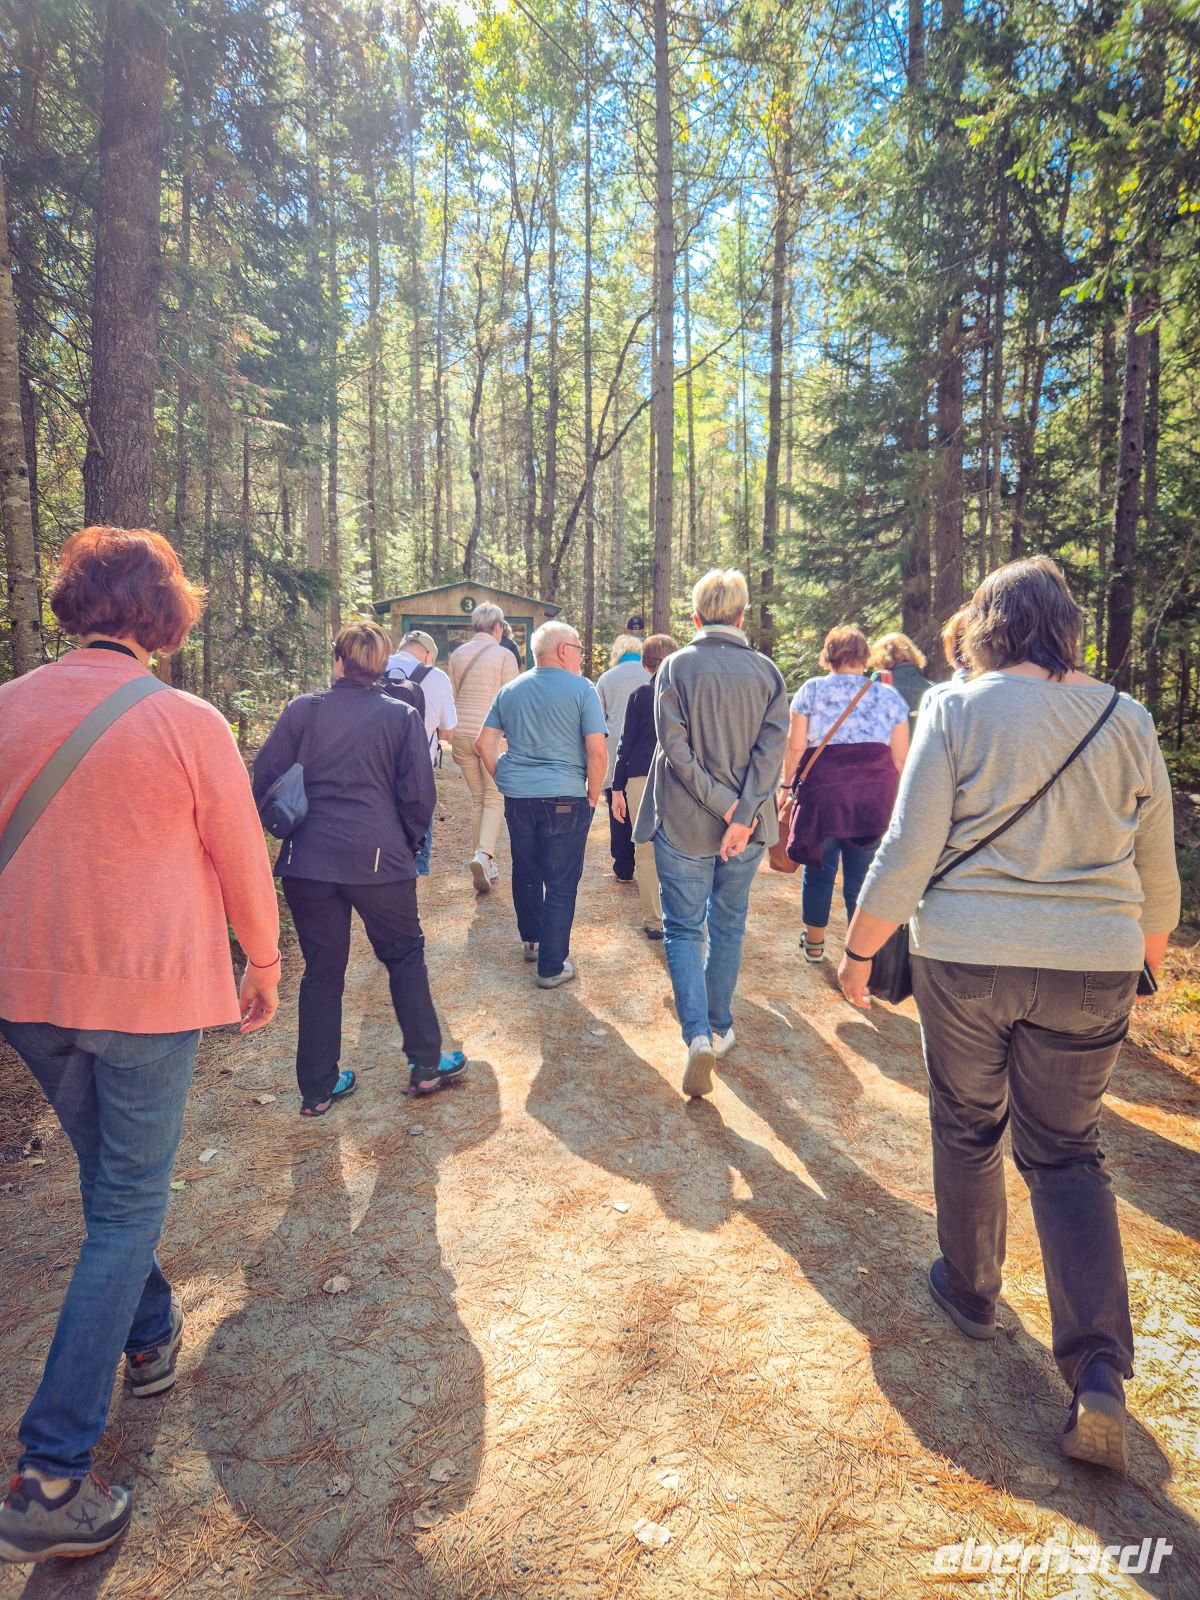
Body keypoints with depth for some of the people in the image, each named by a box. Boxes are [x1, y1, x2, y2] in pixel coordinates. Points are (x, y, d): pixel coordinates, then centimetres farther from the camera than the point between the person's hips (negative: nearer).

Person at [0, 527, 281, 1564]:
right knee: (128, 1209, 7)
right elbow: (243, 863, -7)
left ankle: (151, 1338, 45)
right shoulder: (188, 722, -13)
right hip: (150, 990, -5)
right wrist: (264, 967, 8)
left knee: (110, 1177, 25)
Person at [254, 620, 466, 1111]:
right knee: (405, 956, 16)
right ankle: (426, 1064, 22)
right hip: (378, 858, -1)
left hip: (308, 859, 2)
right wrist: (407, 843, 14)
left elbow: (264, 781, 3)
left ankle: (317, 1088, 21)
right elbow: (419, 794, -3)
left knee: (321, 970, 12)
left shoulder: (302, 710, 2)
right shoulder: (401, 716, 0)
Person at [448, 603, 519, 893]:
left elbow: (453, 699, 16)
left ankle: (484, 866, 15)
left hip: (463, 735, 5)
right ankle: (483, 855, -20)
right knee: (495, 799, 2)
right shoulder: (504, 655, -6)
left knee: (477, 799, 14)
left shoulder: (457, 655, 10)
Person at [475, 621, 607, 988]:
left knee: (525, 872, 21)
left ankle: (532, 940, 38)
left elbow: (484, 743, 10)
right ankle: (552, 966, 8)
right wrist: (592, 797, -1)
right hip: (564, 798, -5)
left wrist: (504, 780, 16)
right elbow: (597, 752, -12)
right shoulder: (582, 690, -6)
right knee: (560, 883, 3)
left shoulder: (509, 691, 9)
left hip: (517, 796, 5)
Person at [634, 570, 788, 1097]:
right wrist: (743, 814, -14)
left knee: (684, 929, 7)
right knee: (728, 926, 17)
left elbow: (676, 747, -14)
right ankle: (720, 1028, 28)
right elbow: (772, 748, -9)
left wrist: (723, 805, -11)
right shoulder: (767, 671, 1)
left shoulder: (675, 667, -6)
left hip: (684, 823, -2)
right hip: (746, 825, 3)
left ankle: (698, 1034, -8)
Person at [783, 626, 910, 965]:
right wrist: (891, 795, 18)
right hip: (875, 795, 1)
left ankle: (814, 944, 26)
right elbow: (901, 757, 6)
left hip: (822, 790, -1)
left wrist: (787, 783, 11)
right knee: (862, 874, 8)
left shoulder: (811, 689, 3)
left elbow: (795, 747, -1)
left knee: (819, 869, 12)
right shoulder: (888, 695, 8)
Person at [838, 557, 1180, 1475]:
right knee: (1067, 1153, 14)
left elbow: (910, 852, -10)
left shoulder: (957, 709, -6)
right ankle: (1100, 1374, 7)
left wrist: (859, 949, 0)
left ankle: (971, 1291, 37)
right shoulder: (1126, 719, 4)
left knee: (967, 1126, 19)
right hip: (1092, 968, 3)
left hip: (965, 957, -2)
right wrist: (1151, 951, 28)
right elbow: (1157, 870, 10)